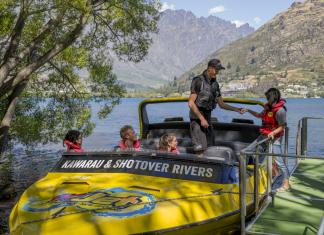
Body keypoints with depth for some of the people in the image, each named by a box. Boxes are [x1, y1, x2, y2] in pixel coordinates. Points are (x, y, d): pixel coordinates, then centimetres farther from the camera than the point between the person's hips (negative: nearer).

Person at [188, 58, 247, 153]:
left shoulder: (215, 84, 10)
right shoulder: (198, 81, -12)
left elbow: (221, 104, 15)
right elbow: (191, 103, -17)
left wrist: (237, 109, 3)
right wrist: (201, 118, -21)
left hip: (207, 118, 8)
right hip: (197, 118, -8)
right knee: (201, 149, -14)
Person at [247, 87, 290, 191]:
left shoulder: (280, 110, -19)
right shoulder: (268, 106, 6)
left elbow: (282, 126, -17)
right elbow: (260, 115, 22)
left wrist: (273, 133, -30)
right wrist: (248, 111, 17)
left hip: (275, 137, -9)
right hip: (265, 135, 9)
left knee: (279, 161, -9)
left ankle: (286, 184, -3)